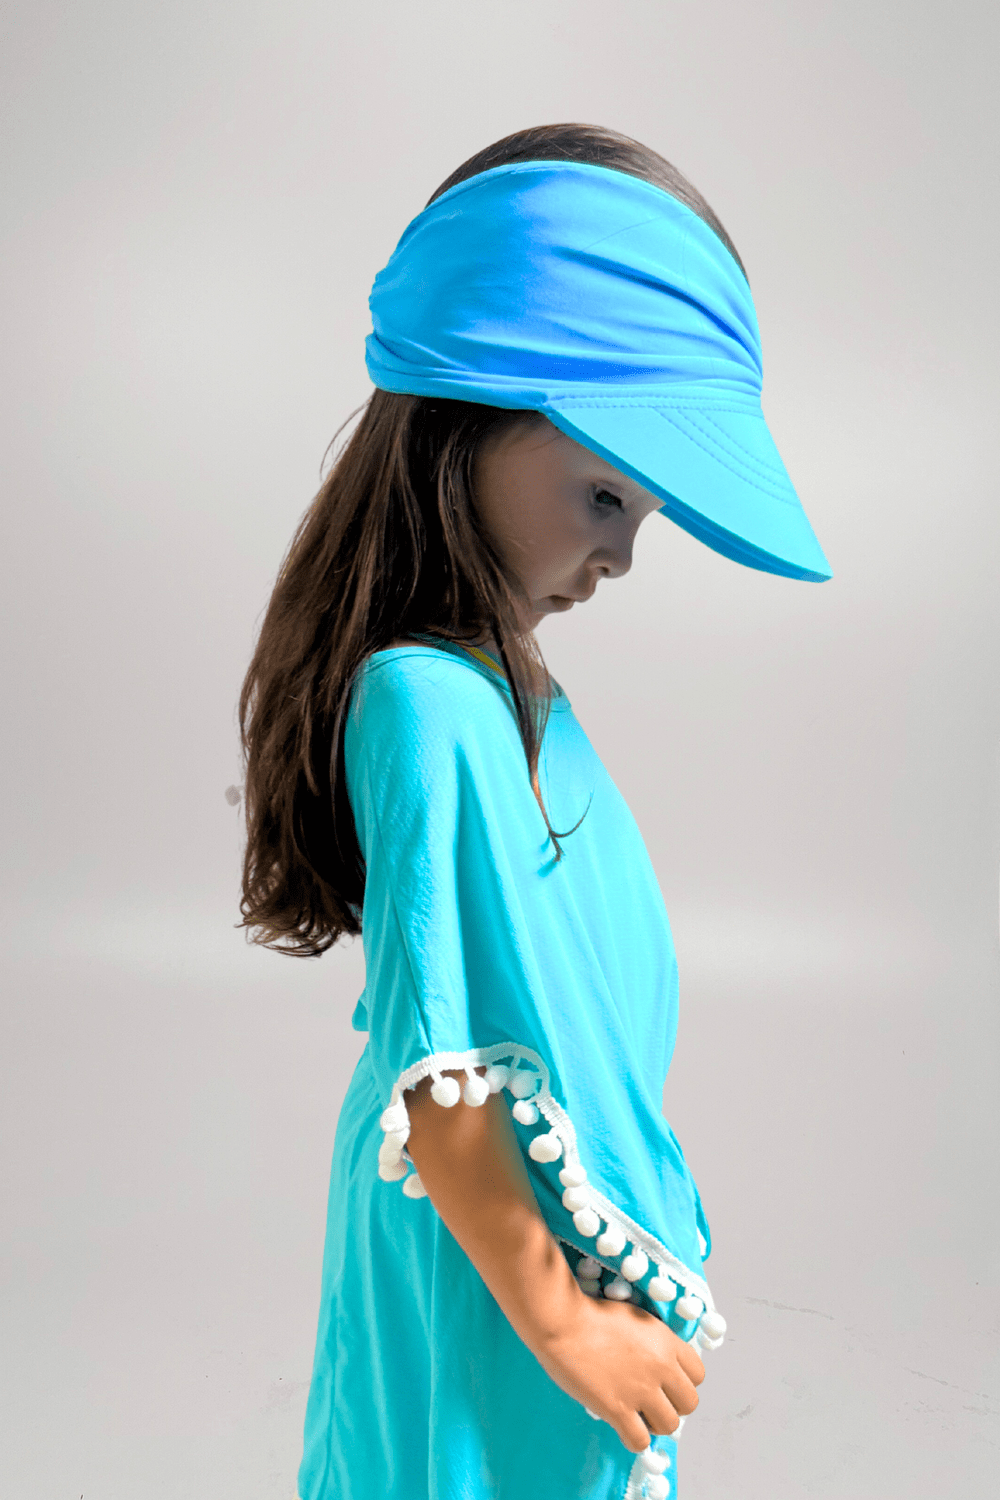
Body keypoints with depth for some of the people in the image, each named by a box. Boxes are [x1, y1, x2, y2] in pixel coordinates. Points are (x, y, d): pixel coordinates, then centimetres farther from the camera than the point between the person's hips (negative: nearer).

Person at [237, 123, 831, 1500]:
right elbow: (437, 1075, -27)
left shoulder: (502, 680, -3)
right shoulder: (432, 707, -30)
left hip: (564, 1210, 8)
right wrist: (554, 1317, -15)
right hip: (494, 1255, -8)